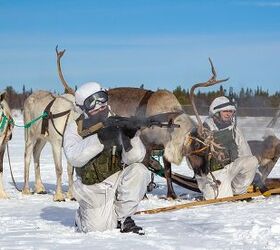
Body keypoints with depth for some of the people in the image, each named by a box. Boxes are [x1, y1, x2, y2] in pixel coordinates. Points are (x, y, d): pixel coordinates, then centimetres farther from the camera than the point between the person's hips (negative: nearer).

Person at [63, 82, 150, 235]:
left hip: (118, 179, 2)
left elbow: (134, 157, -15)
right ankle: (84, 216, 18)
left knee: (139, 171, -26)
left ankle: (121, 217, -6)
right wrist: (99, 139, -37)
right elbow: (74, 158, -25)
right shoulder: (74, 129, -5)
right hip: (94, 190, -2)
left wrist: (131, 136, -36)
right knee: (98, 228, -21)